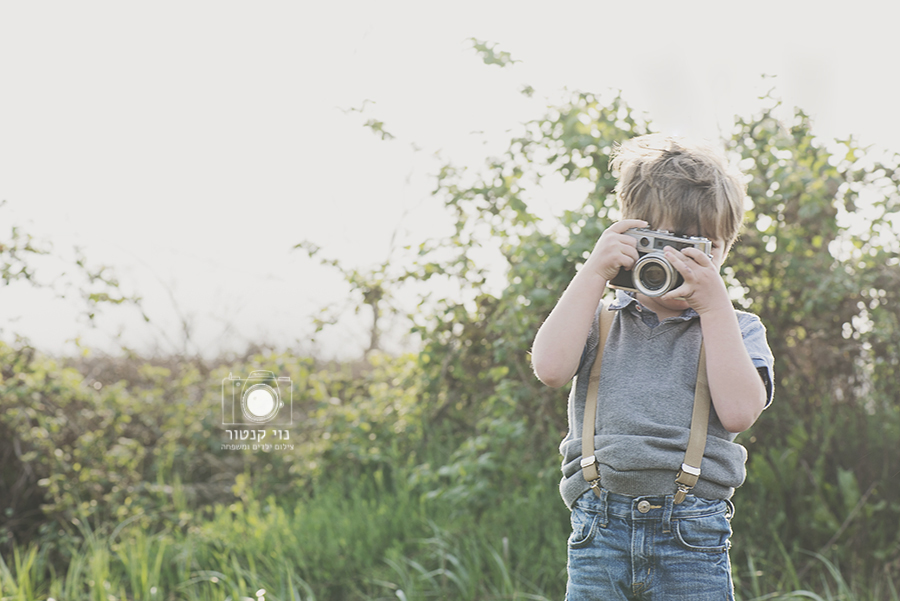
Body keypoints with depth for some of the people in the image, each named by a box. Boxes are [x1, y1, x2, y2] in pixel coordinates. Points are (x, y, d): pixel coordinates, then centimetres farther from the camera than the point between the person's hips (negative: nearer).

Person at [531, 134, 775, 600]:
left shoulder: (737, 329, 10)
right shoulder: (600, 320, 12)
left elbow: (739, 411, -6)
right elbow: (550, 368, -7)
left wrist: (715, 306, -7)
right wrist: (594, 272, -4)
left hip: (693, 538, -1)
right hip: (599, 531, 1)